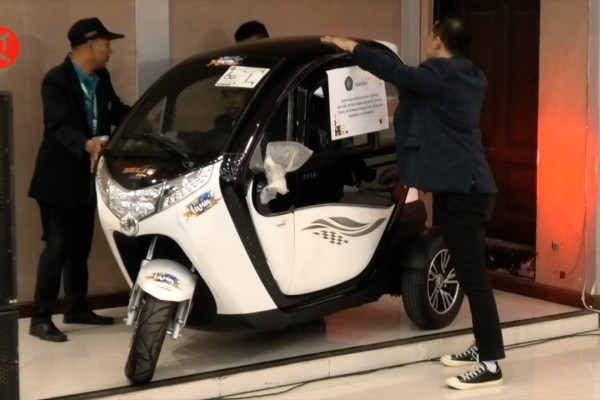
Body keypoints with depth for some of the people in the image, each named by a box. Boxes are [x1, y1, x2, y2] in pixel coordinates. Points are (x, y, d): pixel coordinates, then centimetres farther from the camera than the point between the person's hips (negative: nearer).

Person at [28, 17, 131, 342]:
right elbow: (59, 126, -29)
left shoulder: (101, 78, 6)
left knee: (80, 246, 16)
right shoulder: (56, 80, -18)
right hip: (59, 177, -8)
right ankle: (40, 318, -2)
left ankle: (76, 308, 28)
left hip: (87, 176, 8)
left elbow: (116, 112, 15)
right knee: (57, 246, -9)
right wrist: (87, 144, -47)